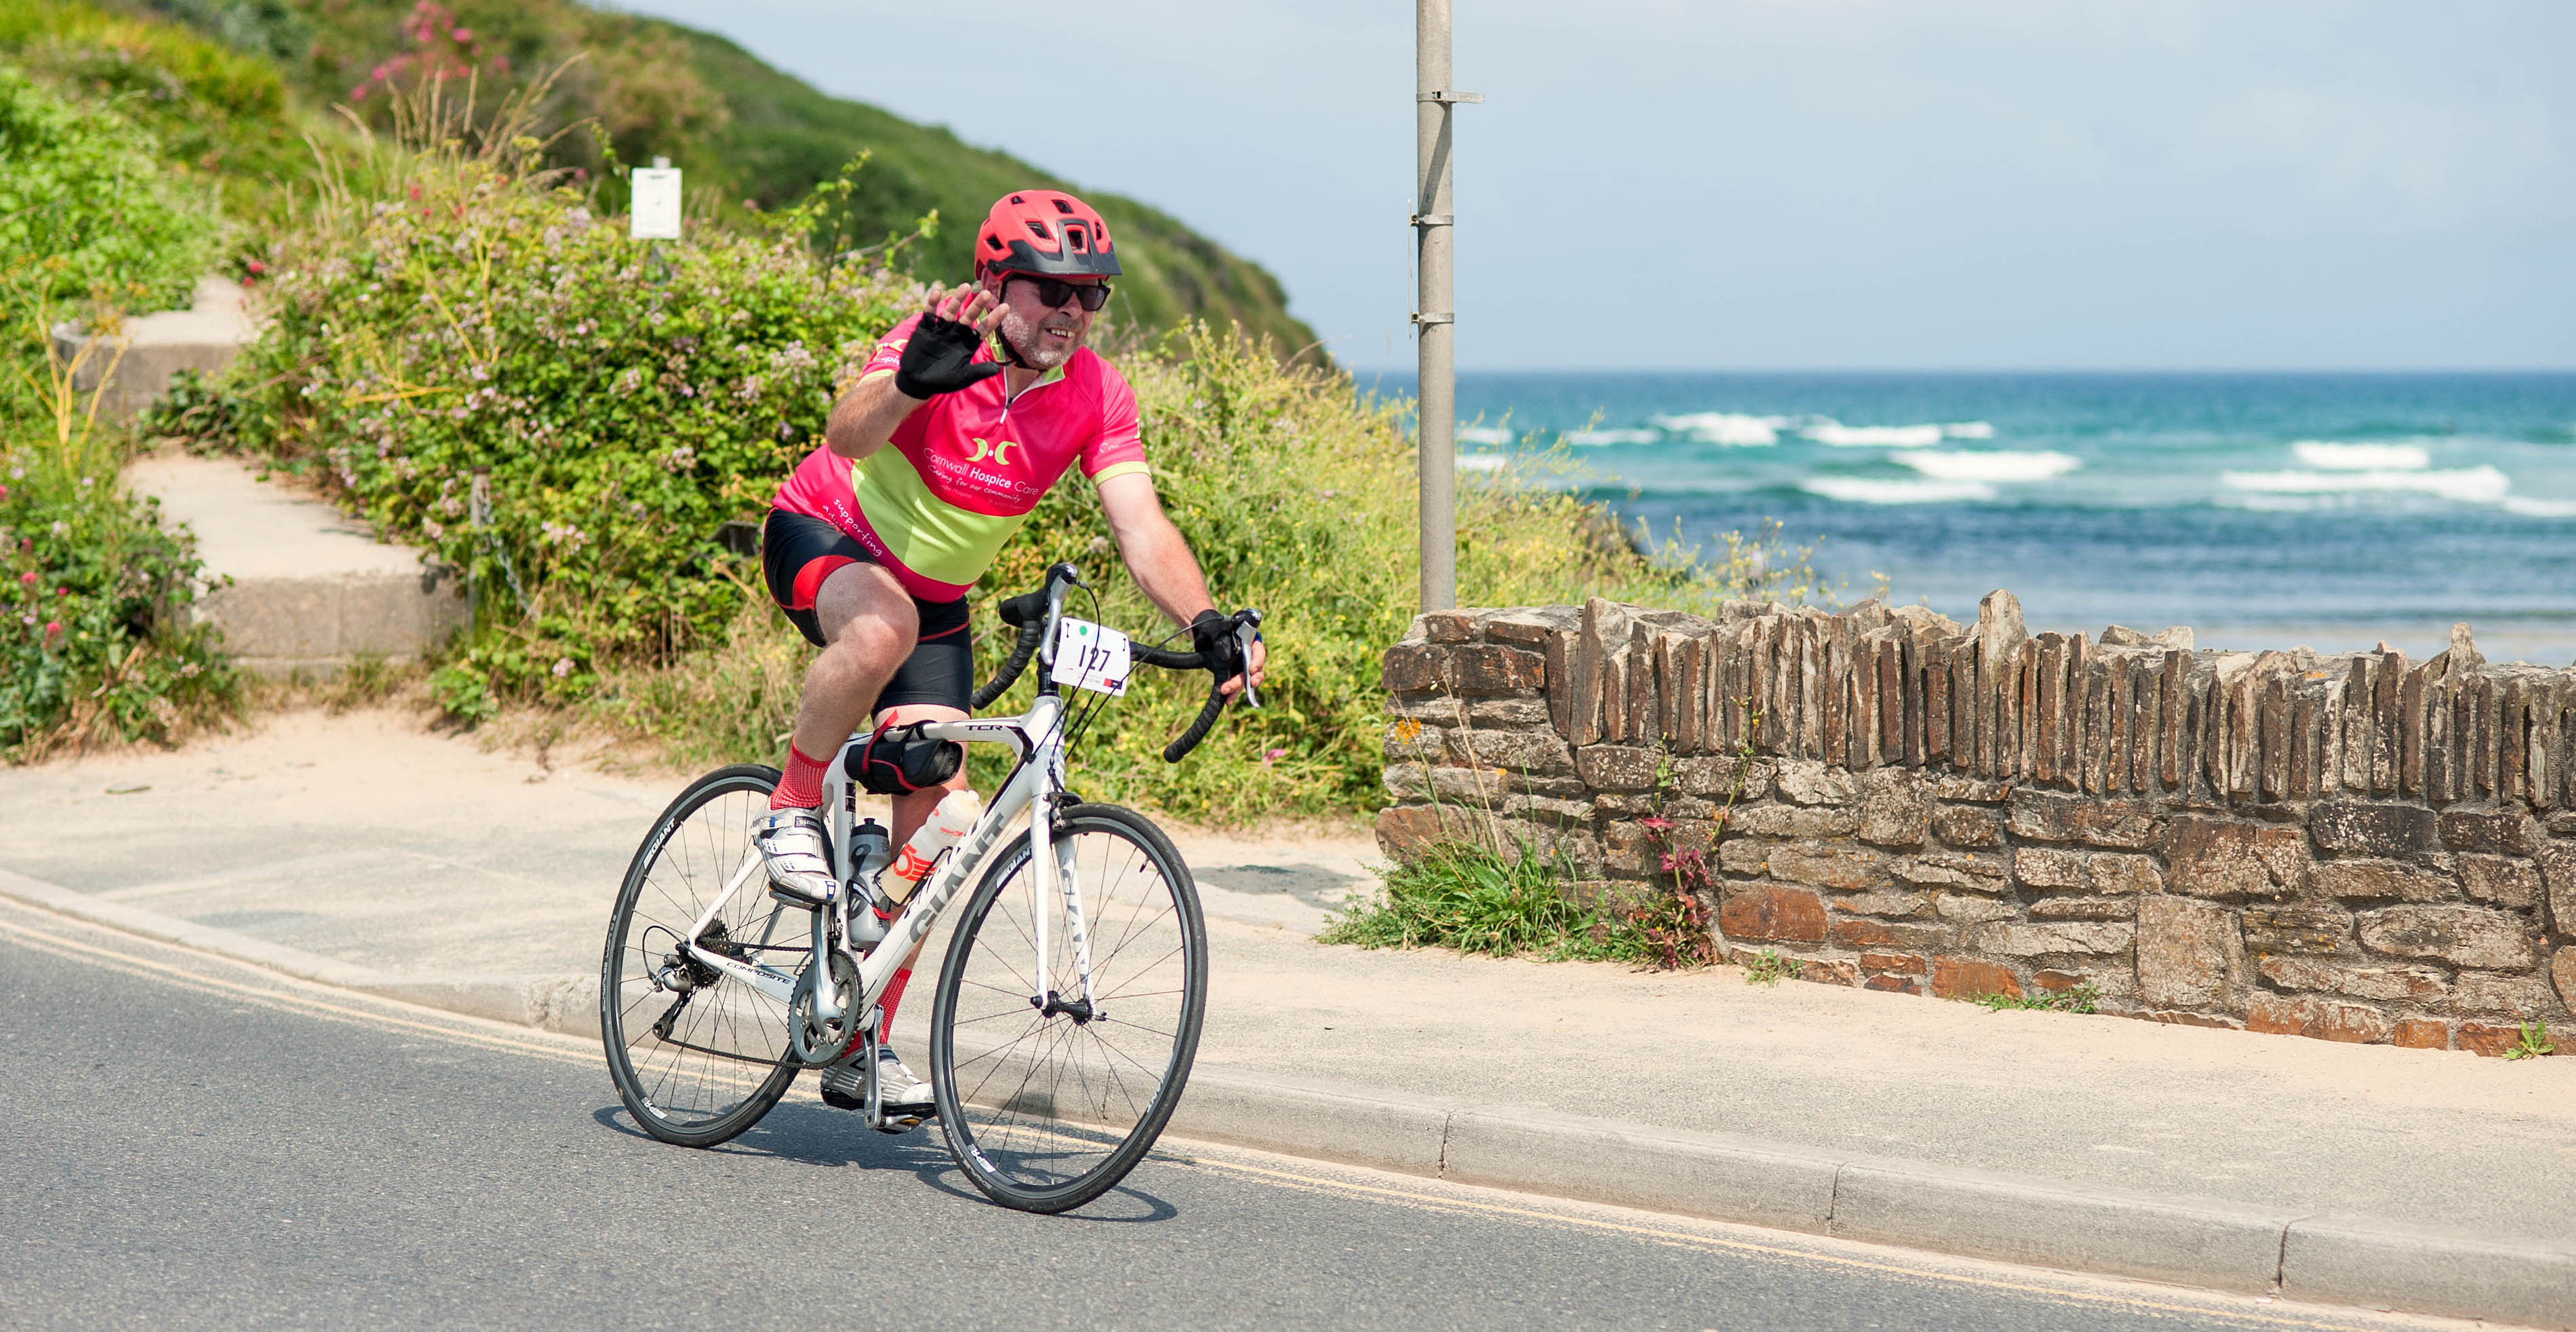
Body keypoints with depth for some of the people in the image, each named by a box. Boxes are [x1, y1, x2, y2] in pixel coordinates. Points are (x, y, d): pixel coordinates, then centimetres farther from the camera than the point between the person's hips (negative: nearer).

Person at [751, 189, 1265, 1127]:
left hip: (936, 599, 5)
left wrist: (1204, 620, -41)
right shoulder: (940, 341, -26)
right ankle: (793, 814, -15)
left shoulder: (1096, 397, -15)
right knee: (883, 627, -40)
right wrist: (910, 384, -65)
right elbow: (848, 435, -44)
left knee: (936, 808, -3)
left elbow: (1141, 528, -23)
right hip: (822, 539, -5)